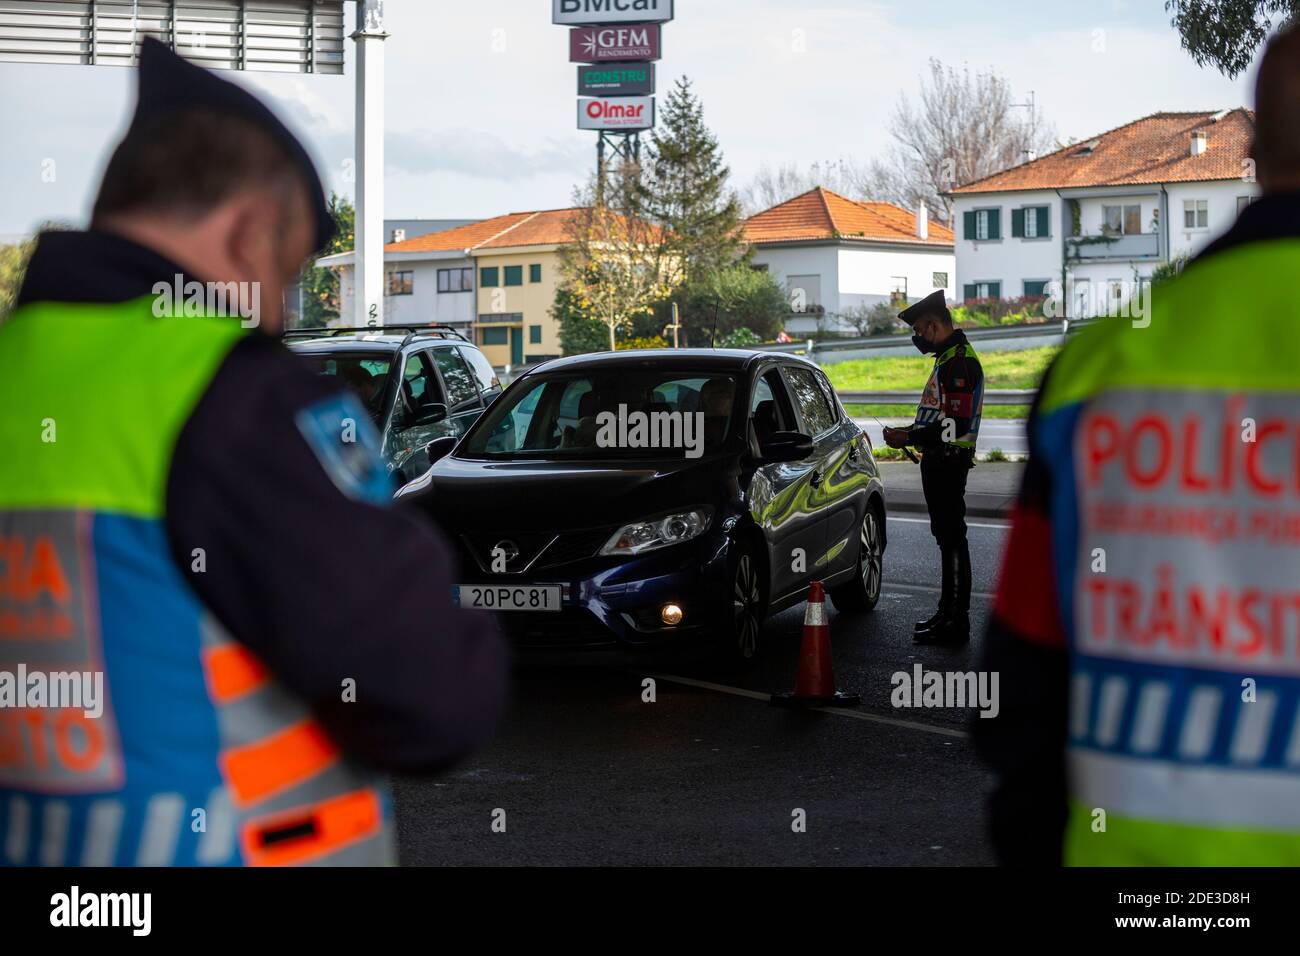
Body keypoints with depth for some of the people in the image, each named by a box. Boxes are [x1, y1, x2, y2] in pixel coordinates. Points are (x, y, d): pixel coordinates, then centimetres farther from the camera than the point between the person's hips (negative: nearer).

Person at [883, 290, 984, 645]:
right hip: (942, 461, 11)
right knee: (946, 537, 16)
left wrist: (909, 437, -19)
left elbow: (957, 424, -25)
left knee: (952, 538, -8)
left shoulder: (959, 362, -18)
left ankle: (957, 624, -5)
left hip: (948, 463, -11)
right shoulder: (949, 358, 17)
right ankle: (949, 613, 25)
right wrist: (911, 434, 13)